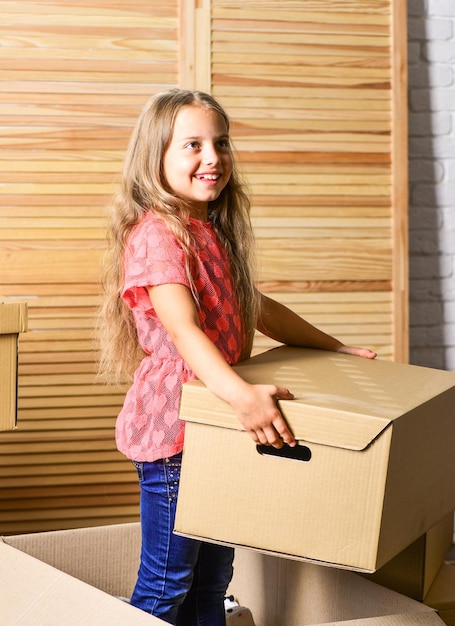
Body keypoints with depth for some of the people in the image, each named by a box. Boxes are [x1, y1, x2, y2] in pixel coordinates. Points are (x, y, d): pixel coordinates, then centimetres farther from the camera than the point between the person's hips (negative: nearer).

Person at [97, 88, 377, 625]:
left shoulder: (215, 232, 10)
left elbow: (254, 308, 21)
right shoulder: (157, 234, -18)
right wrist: (240, 394, -47)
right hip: (172, 426, -9)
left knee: (211, 580, 19)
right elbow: (184, 329, -32)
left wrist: (336, 348, 21)